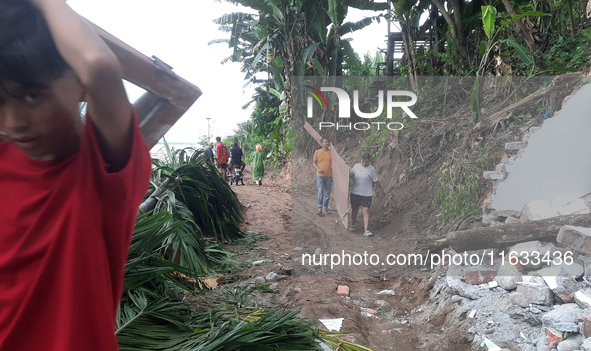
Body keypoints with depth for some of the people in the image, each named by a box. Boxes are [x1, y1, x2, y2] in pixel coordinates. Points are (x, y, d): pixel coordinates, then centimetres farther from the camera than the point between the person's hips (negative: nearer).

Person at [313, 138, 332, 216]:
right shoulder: (317, 152, 4)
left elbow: (333, 163, 8)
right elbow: (314, 163, 9)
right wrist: (318, 169, -9)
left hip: (329, 175, 1)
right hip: (320, 175, -1)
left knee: (327, 193, 7)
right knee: (320, 191, -11)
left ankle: (325, 209, 17)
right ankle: (320, 209, -10)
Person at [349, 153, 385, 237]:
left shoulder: (371, 169, -6)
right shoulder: (356, 166, 1)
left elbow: (376, 181, 3)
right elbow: (349, 174, 14)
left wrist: (382, 190, 8)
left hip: (366, 194, -3)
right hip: (355, 193, 3)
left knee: (366, 210, -10)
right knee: (354, 209, 15)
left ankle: (366, 230, -10)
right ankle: (353, 224, 38)